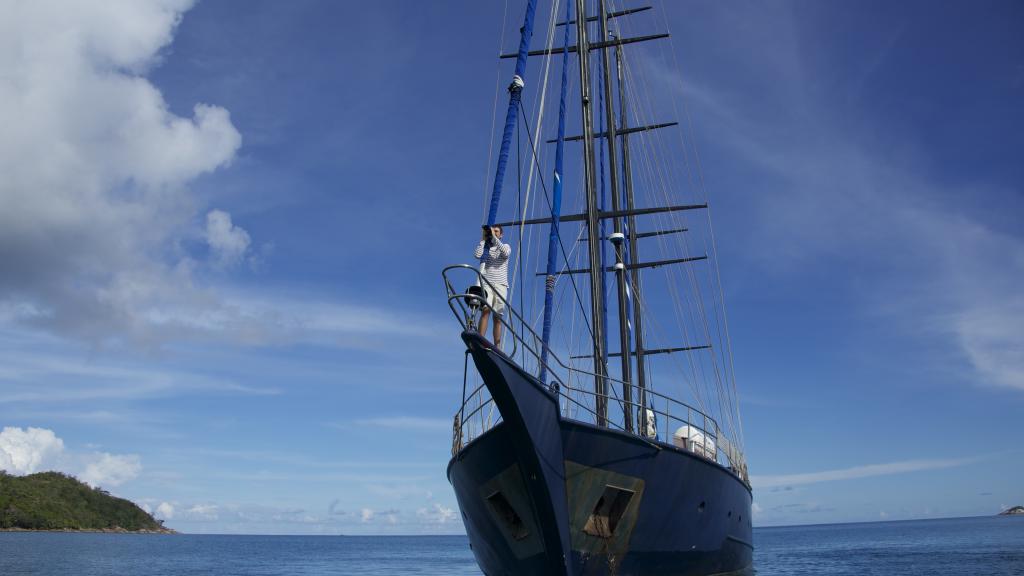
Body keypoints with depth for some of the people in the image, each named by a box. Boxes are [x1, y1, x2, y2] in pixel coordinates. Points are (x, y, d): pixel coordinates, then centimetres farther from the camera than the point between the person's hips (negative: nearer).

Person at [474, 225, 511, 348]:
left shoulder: (505, 246, 15)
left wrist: (494, 238, -7)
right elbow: (477, 255, -5)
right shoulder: (485, 247, 17)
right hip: (486, 283, 0)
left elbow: (506, 253, -10)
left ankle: (497, 347, 0)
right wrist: (483, 239, 2)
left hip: (500, 285, 1)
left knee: (498, 318, -1)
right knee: (485, 310, -22)